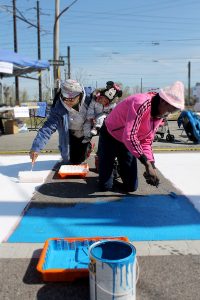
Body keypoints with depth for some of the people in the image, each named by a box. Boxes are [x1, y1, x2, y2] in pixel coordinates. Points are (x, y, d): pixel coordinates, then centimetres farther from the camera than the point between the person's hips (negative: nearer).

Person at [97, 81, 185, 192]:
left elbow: (146, 142, -2)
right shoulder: (142, 103, -33)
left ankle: (120, 168, 34)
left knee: (131, 186, 4)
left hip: (128, 143, 7)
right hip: (109, 137, -6)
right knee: (106, 186, -4)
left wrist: (152, 166, -15)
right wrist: (147, 163, -36)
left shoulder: (160, 116, -5)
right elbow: (129, 136, -39)